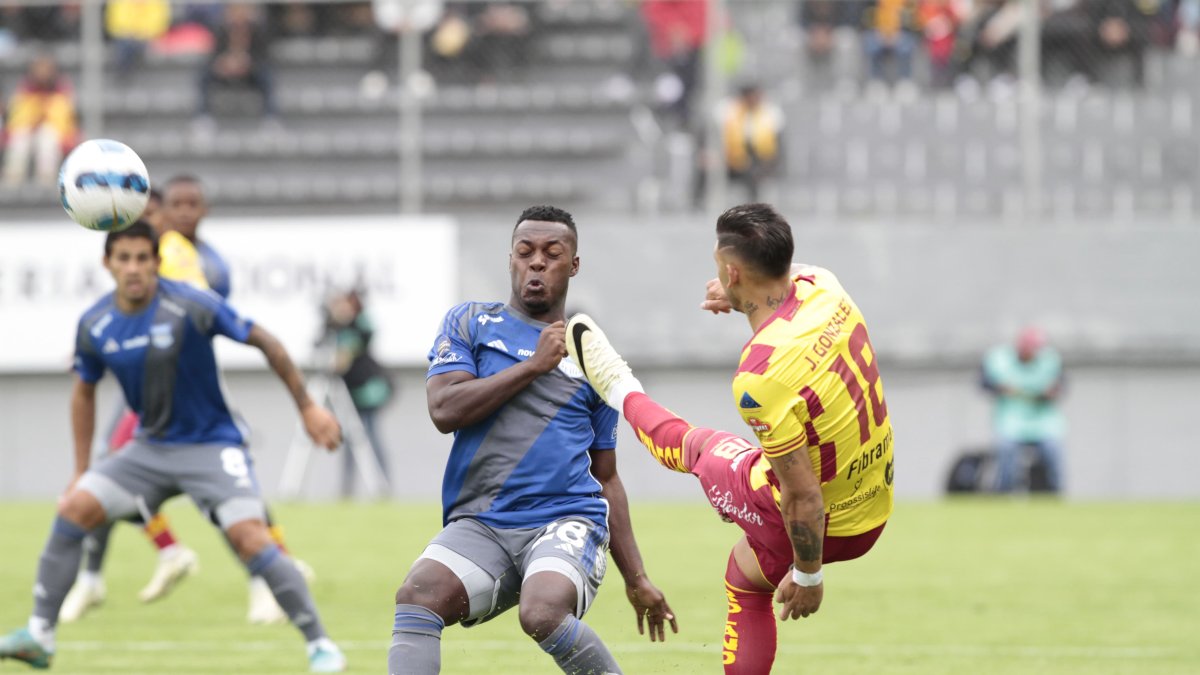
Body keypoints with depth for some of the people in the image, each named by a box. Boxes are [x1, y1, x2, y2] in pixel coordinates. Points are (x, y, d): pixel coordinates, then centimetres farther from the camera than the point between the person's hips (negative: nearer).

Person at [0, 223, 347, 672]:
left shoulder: (190, 307, -19)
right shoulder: (94, 326, -4)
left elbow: (265, 343, -9)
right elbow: (84, 391, 14)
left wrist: (307, 407, -7)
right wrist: (81, 471, 13)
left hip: (211, 445, -5)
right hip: (151, 448, 5)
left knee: (248, 536, -23)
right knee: (74, 509, -9)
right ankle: (39, 634, 1)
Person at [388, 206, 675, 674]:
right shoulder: (469, 324, 13)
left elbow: (606, 479, 22)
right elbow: (444, 410, -5)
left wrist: (636, 581, 20)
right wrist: (534, 366, -4)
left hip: (567, 522, 0)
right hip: (478, 525, 0)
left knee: (542, 613, -32)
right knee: (418, 595, -30)